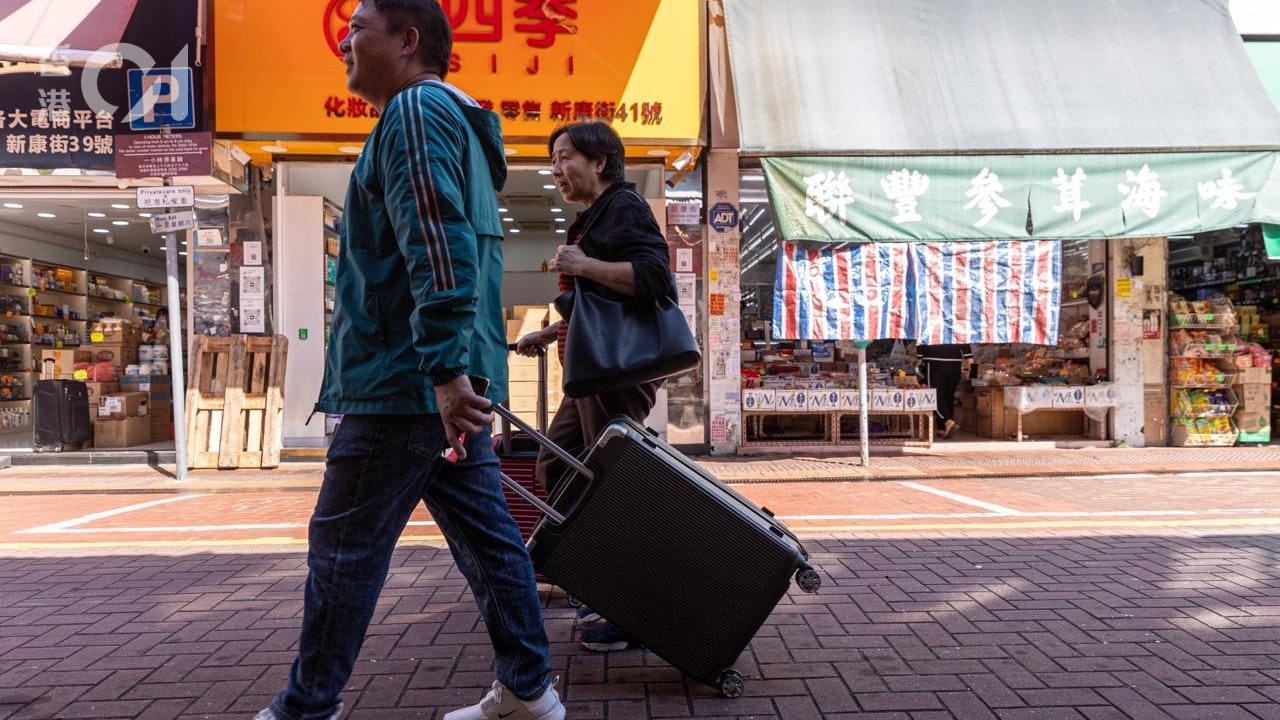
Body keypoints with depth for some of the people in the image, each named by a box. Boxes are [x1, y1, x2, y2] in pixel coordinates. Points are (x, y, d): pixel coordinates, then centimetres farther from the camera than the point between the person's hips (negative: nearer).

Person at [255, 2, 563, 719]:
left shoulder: (416, 110, -9)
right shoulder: (459, 119, 23)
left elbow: (437, 249, -22)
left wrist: (443, 368, -28)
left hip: (405, 383, -10)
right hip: (453, 382, 10)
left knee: (344, 547, 2)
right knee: (486, 534, 11)